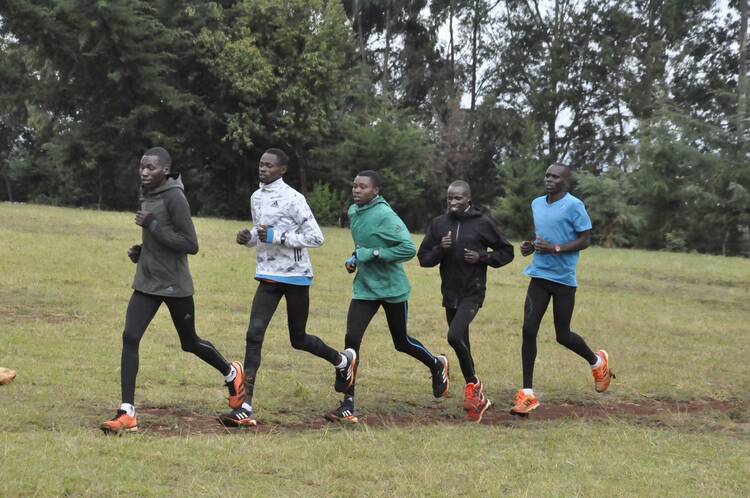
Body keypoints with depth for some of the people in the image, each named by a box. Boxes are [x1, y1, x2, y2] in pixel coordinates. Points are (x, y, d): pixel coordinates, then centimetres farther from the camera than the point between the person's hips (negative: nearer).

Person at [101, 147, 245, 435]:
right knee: (130, 338, -9)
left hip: (175, 286, -7)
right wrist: (140, 251, 5)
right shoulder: (147, 196, 8)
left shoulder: (174, 198, -18)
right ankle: (127, 414, -10)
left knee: (190, 343, 11)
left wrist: (152, 226, -25)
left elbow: (191, 245, -22)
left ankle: (231, 374, 41)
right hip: (147, 283, 7)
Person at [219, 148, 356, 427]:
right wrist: (249, 238, 1)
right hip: (269, 277, 6)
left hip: (296, 276, -6)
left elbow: (316, 237, -16)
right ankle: (245, 409, -15)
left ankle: (344, 360, 40)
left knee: (298, 339, 8)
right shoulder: (256, 197, 10)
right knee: (254, 335, -10)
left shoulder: (292, 198, -14)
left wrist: (277, 237, -22)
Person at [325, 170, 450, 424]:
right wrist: (355, 258, 6)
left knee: (402, 342, 12)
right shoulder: (353, 212, 5)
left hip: (392, 288, -6)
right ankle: (348, 405, -9)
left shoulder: (384, 215, -20)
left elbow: (409, 248, -25)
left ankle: (437, 365, 45)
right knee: (352, 339, -10)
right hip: (364, 288, 6)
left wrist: (374, 254, -25)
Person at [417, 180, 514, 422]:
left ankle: (473, 384, -2)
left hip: (473, 293, -5)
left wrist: (482, 257, -12)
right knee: (461, 345, 12)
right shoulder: (438, 224, 5)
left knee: (455, 336, -23)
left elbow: (506, 252, 4)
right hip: (450, 294, 5)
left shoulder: (482, 223, -5)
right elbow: (423, 258, 7)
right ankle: (477, 398, 25)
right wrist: (439, 249, -13)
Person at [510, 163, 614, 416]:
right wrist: (530, 246, 5)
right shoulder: (536, 204, 11)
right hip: (539, 276, 5)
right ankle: (527, 394, -4)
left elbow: (585, 240, -11)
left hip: (563, 279, -5)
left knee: (563, 335, 5)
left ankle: (598, 362, 37)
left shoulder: (573, 206, -11)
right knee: (529, 330, -7)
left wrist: (554, 249, -21)